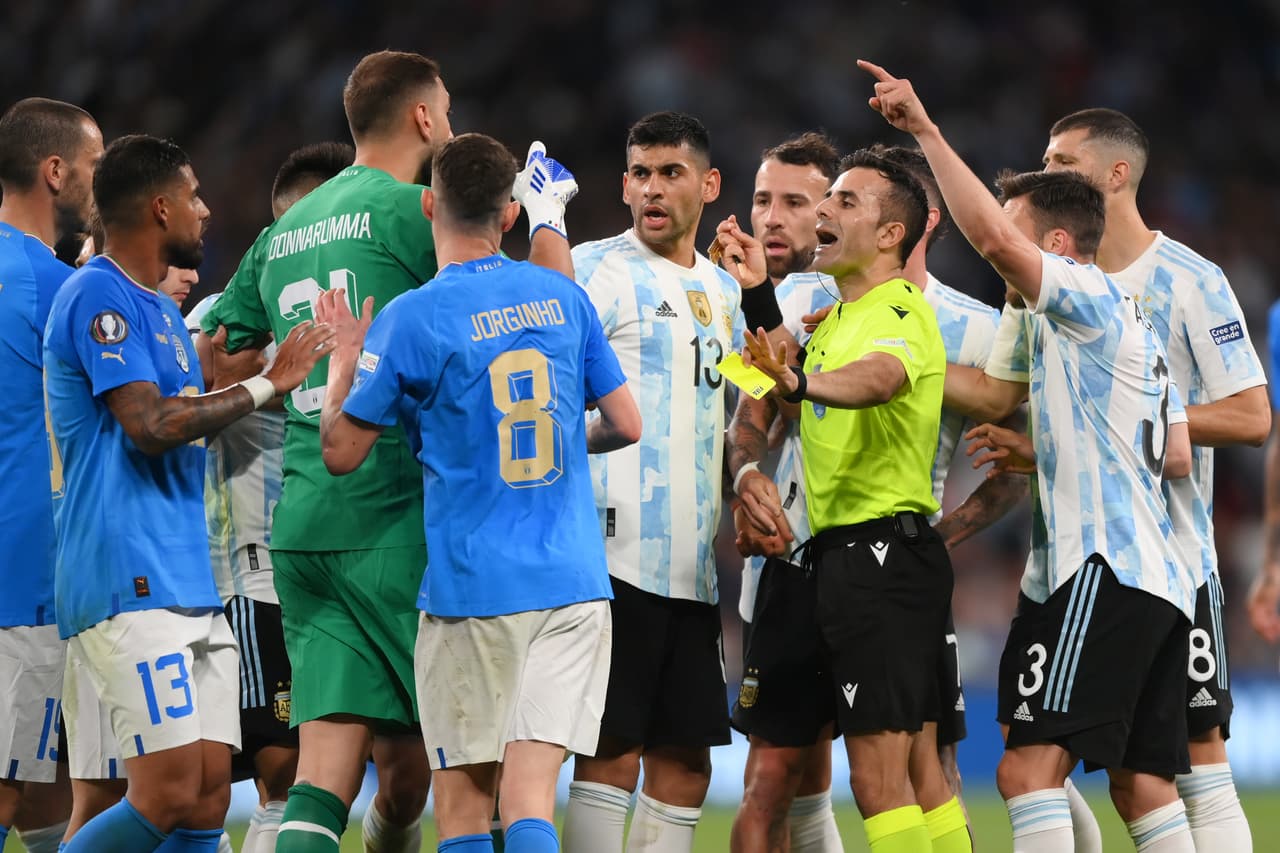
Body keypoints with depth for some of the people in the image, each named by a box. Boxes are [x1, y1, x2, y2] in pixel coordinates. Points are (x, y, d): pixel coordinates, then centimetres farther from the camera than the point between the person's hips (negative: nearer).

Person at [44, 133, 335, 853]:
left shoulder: (160, 308, 23)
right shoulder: (99, 296, -8)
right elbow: (151, 425, -18)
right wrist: (267, 385, -11)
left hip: (192, 588, 10)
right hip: (128, 583, -10)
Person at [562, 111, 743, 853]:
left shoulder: (724, 292, 19)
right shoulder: (597, 269, -4)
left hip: (694, 567, 7)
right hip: (619, 558, -7)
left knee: (685, 761, 8)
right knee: (613, 755, -9)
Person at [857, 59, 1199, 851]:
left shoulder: (1087, 296, -4)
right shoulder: (1135, 326, 24)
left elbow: (992, 236, -21)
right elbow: (1177, 458, 27)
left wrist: (927, 131, -19)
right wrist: (1040, 449, 26)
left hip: (1102, 573, -10)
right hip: (1161, 581, 10)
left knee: (1030, 766, -16)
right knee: (1143, 785, 10)